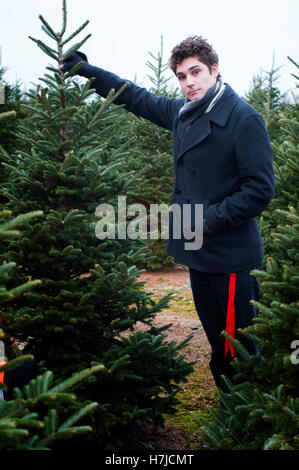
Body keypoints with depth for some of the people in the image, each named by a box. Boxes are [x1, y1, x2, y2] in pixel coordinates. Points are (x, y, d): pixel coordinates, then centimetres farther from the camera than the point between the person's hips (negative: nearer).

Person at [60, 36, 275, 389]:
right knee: (217, 345, 19)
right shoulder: (181, 112, 9)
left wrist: (209, 219, -17)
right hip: (199, 253, 8)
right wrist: (85, 70, 19)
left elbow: (260, 190, -15)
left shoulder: (244, 119, -13)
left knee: (241, 348, -1)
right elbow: (136, 98, 22)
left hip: (232, 257, -7)